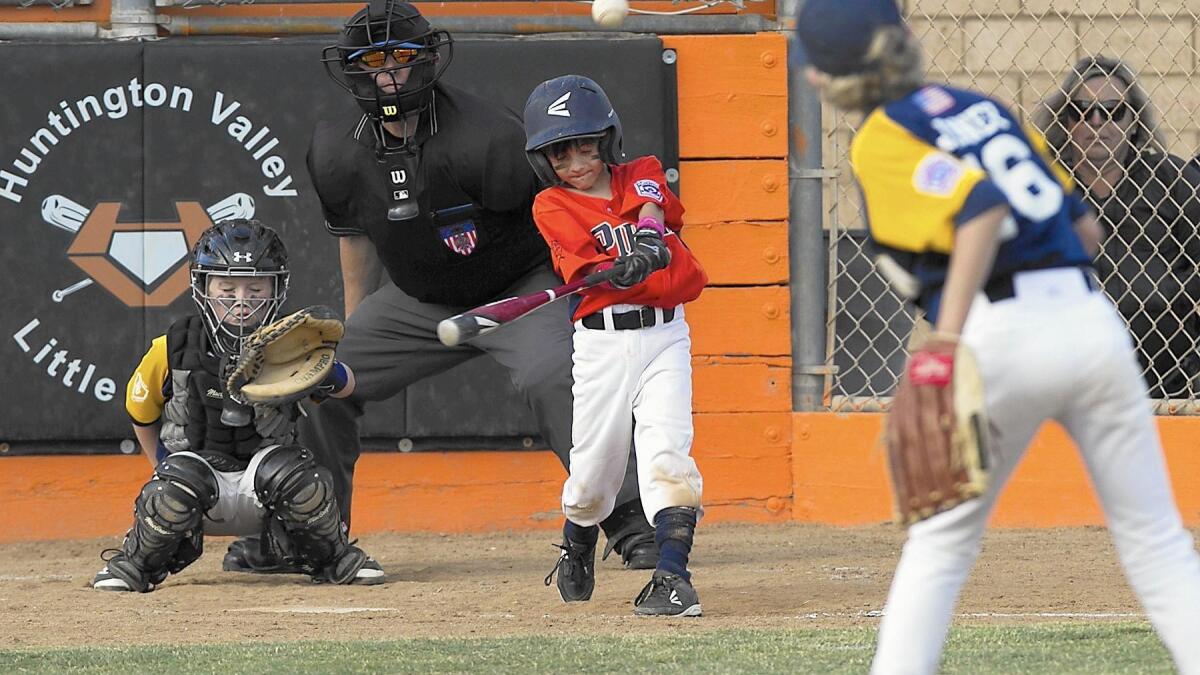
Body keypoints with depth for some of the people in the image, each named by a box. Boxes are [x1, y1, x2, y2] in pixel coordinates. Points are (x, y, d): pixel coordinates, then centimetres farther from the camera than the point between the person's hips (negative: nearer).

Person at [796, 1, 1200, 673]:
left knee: (943, 541, 11)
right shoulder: (981, 106, 20)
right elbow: (1086, 228, 19)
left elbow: (980, 205, -18)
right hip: (1094, 318, 5)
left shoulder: (881, 142, 1)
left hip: (1006, 337, -5)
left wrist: (945, 341, -25)